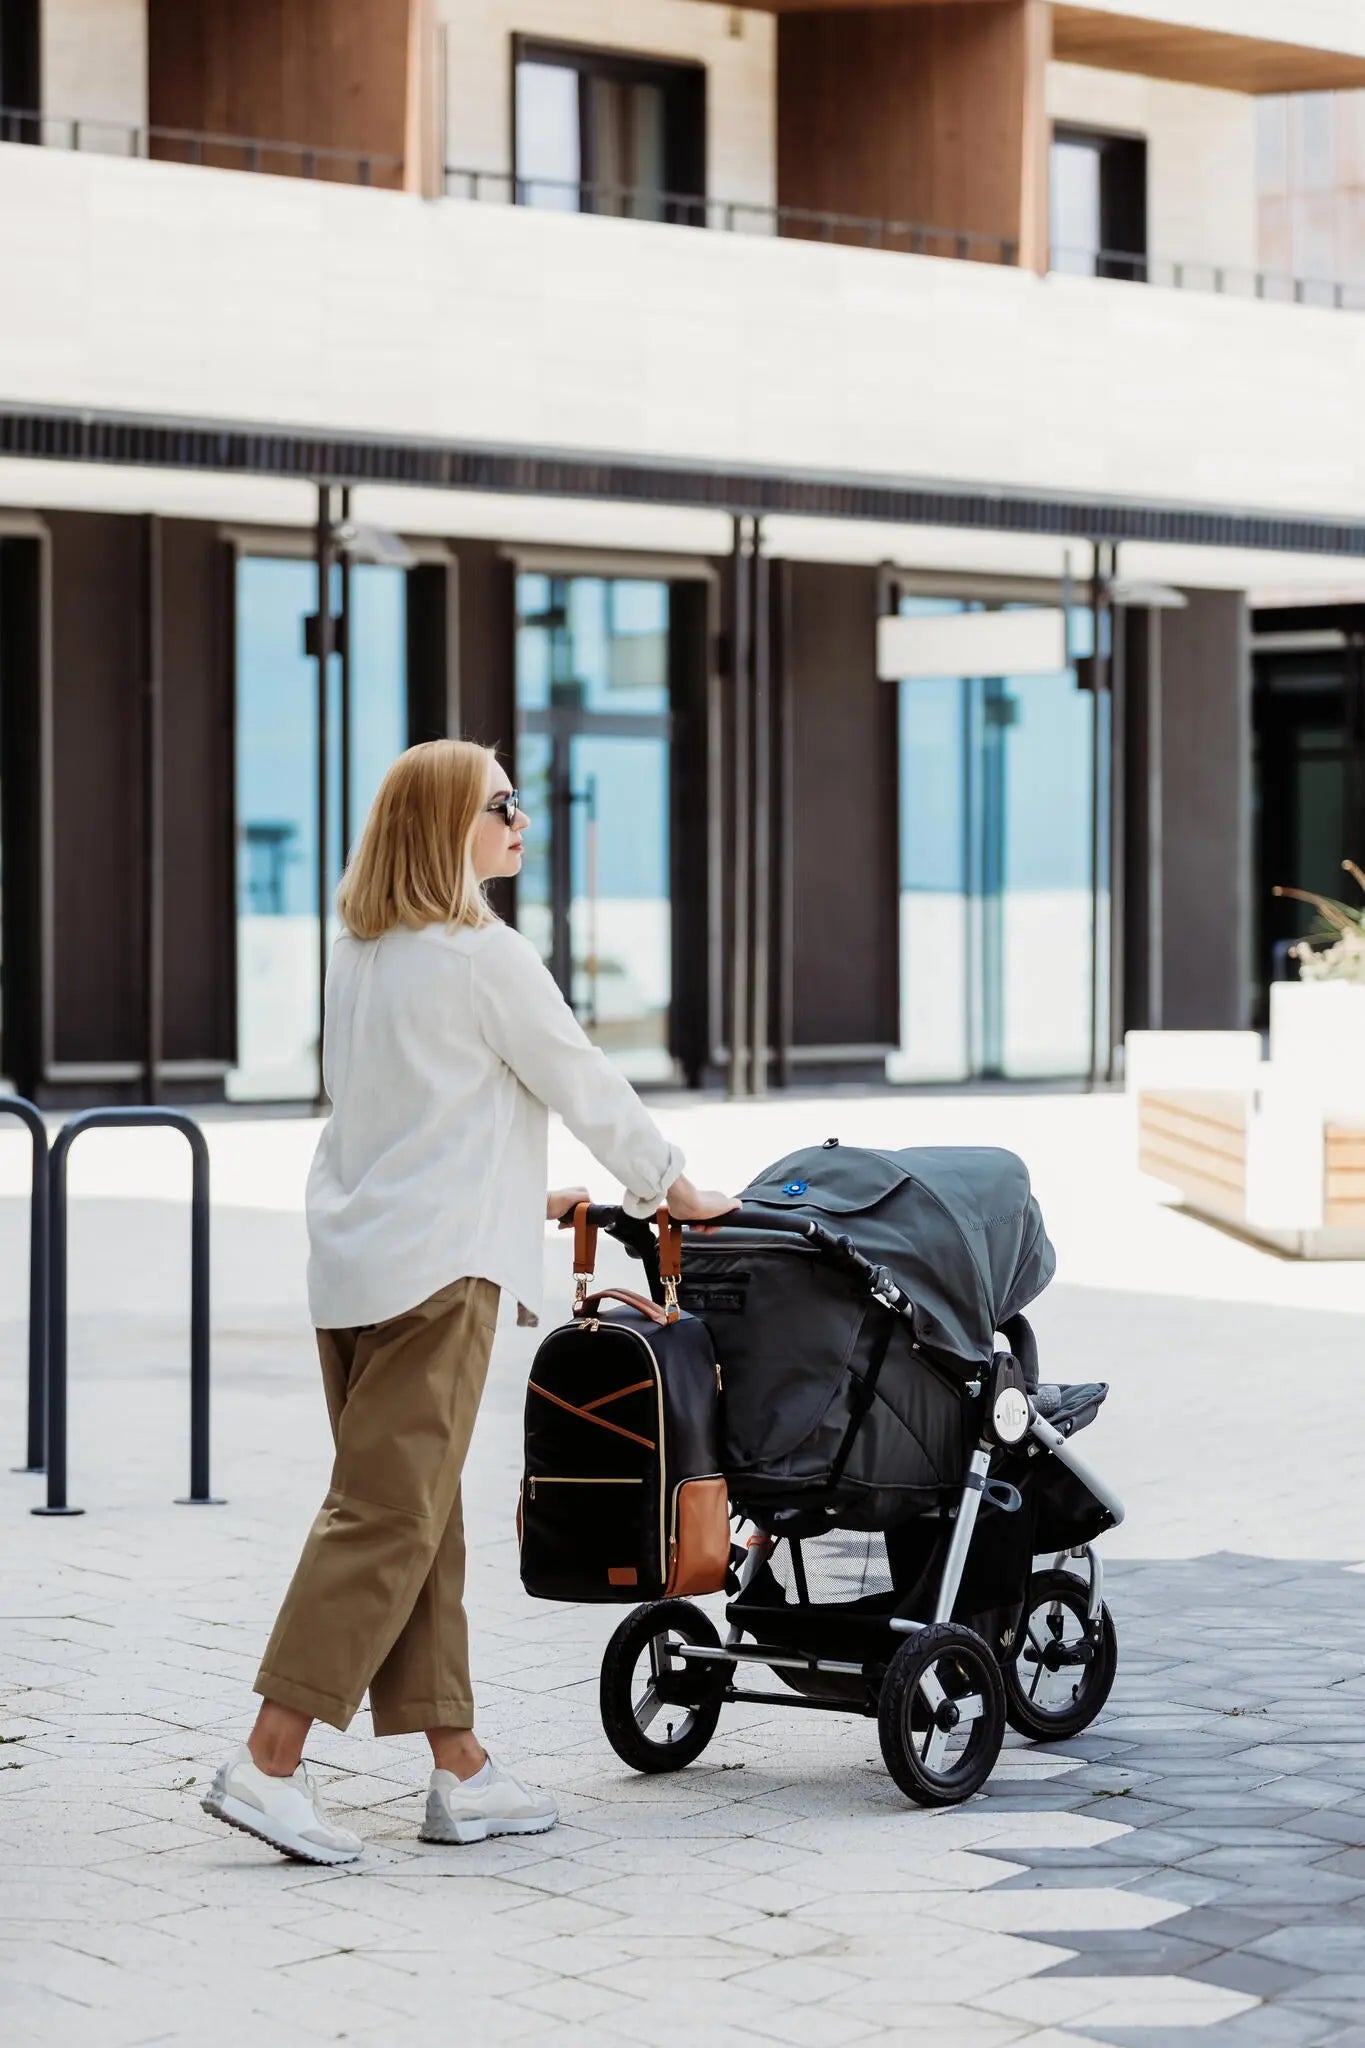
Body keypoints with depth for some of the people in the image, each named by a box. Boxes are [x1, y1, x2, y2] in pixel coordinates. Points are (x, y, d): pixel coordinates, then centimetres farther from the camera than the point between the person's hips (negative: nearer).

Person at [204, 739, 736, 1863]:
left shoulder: (360, 954, 14)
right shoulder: (484, 956, -11)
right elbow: (583, 1081, -2)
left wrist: (516, 1191, 31)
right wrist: (672, 1186, 12)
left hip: (354, 1257, 9)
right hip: (434, 1265, -9)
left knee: (421, 1517, 10)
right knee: (388, 1516, -8)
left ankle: (461, 1770, 14)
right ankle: (270, 1764, -11)